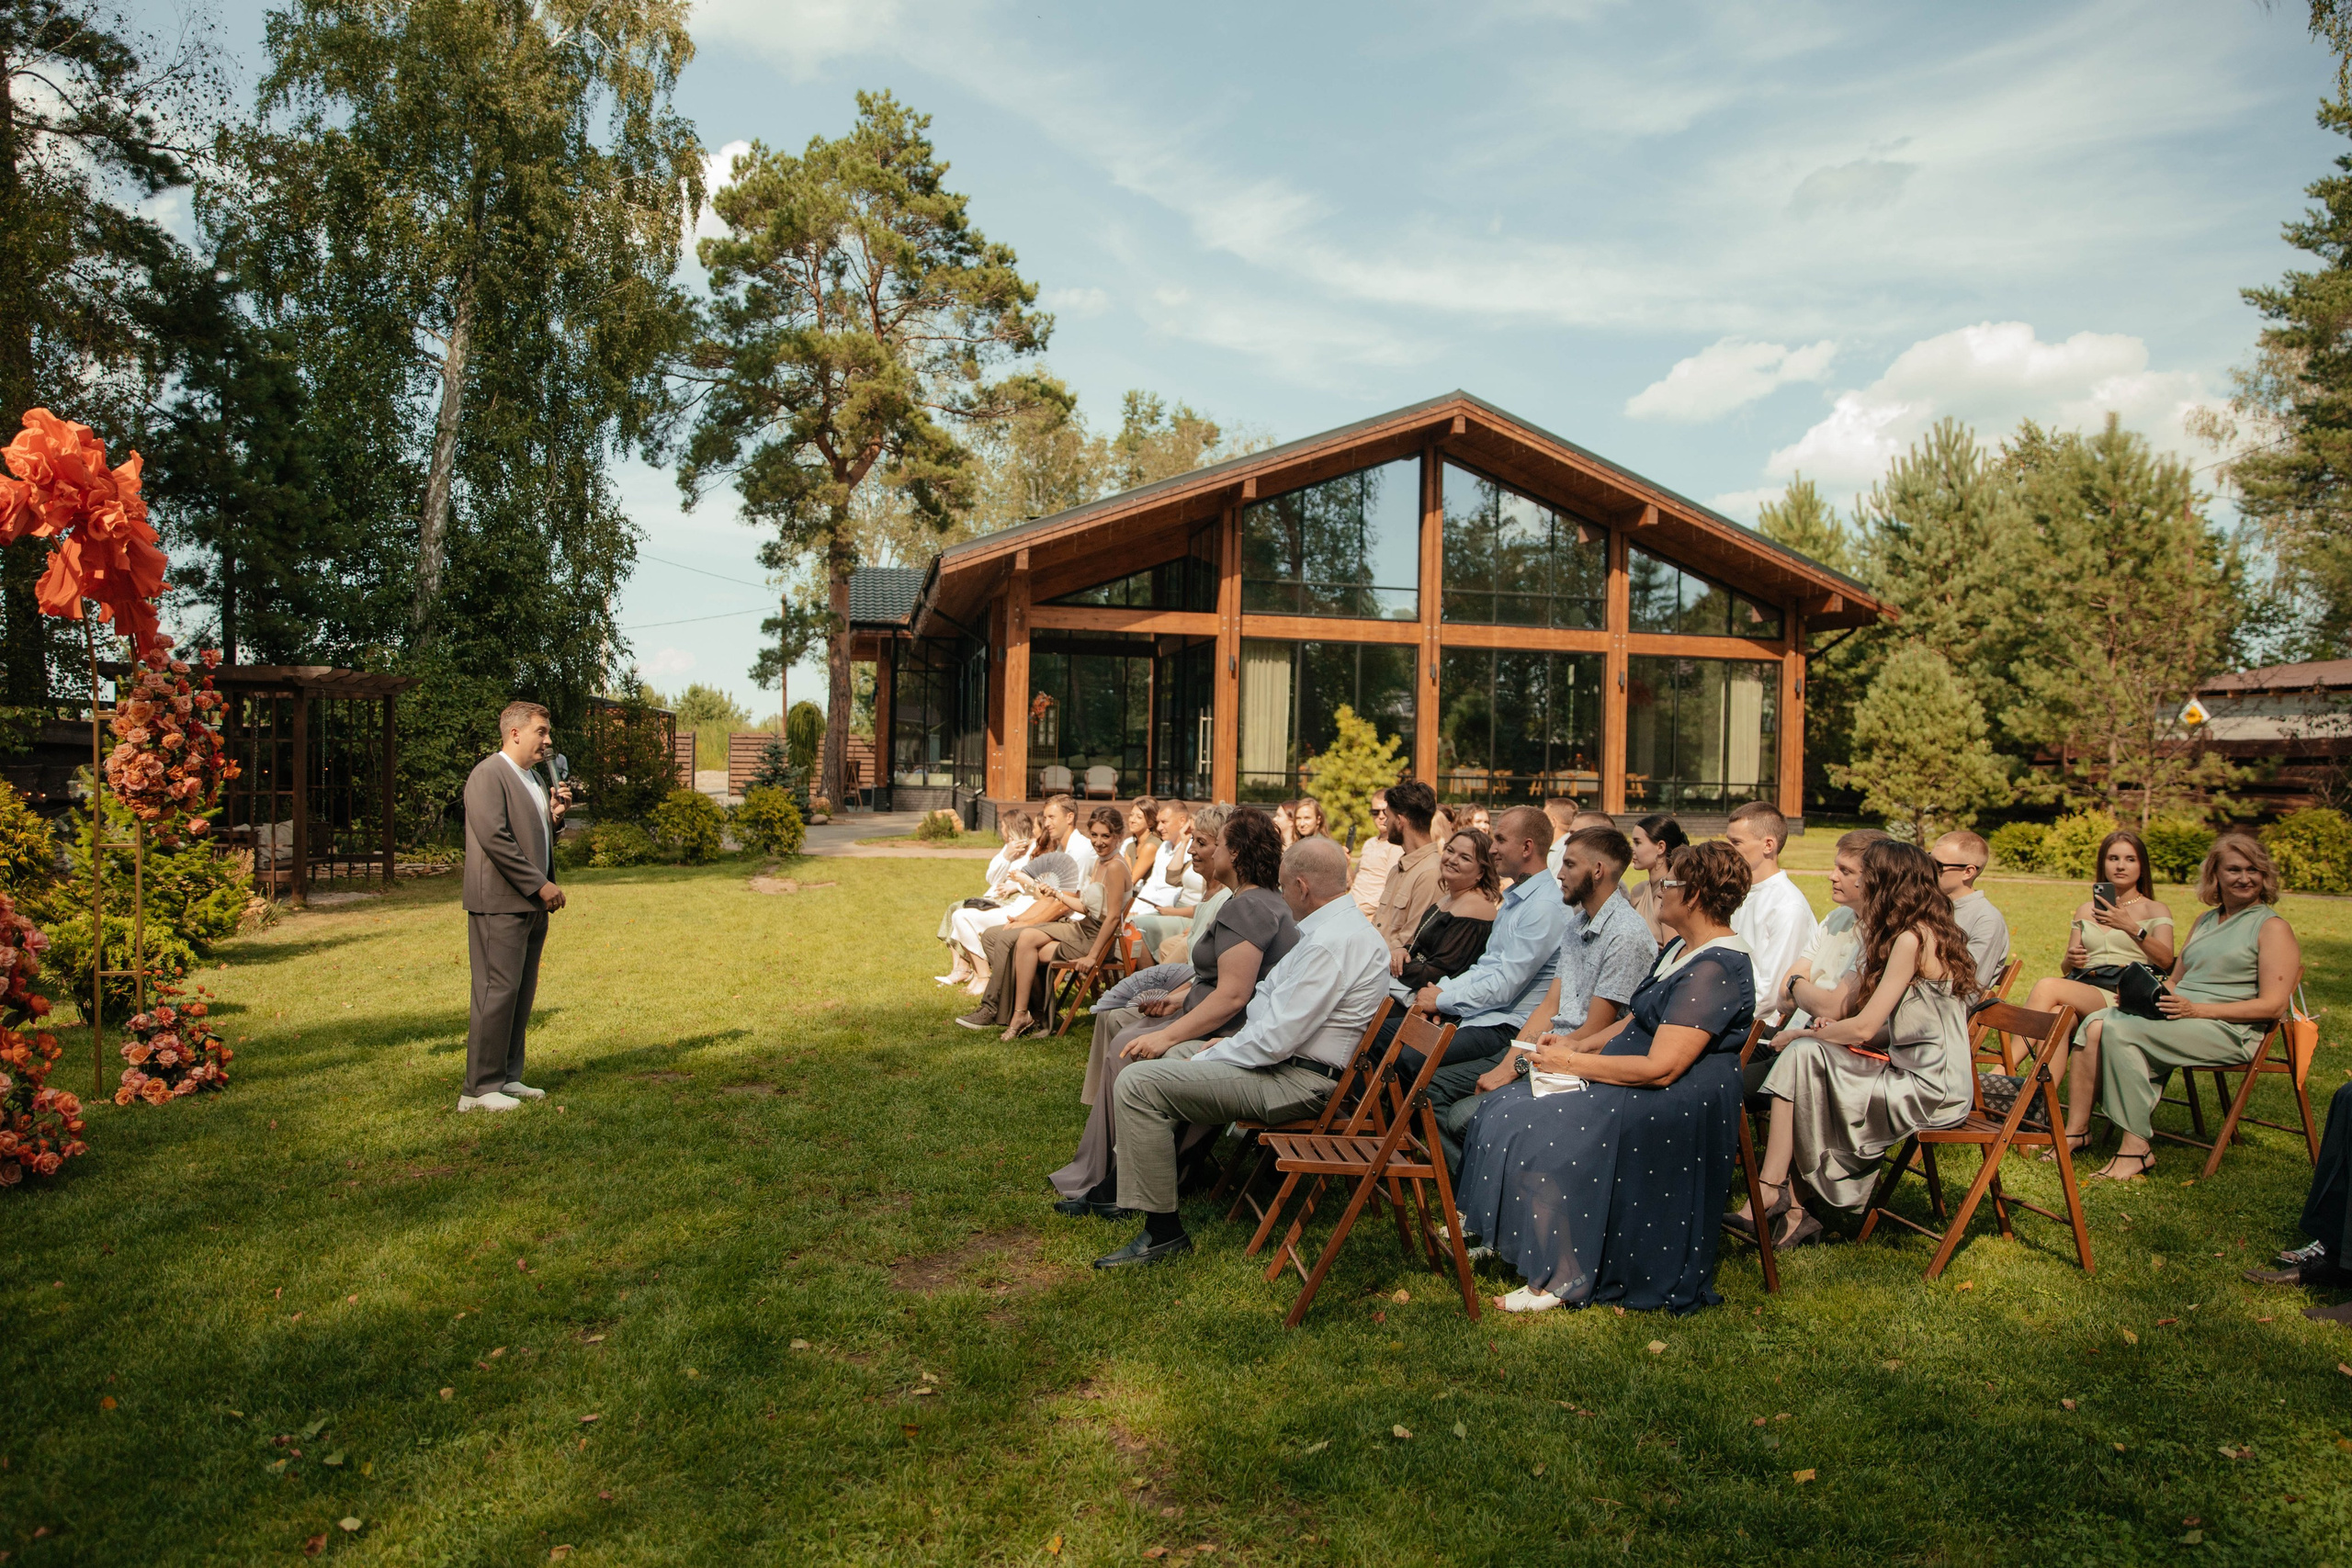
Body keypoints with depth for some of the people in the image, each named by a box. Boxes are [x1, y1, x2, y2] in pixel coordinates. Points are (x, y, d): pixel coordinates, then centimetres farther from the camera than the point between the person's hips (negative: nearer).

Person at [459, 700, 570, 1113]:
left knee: (521, 994, 11)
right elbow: (494, 837, -19)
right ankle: (479, 1089, -2)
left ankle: (507, 1078, 18)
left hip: (531, 905, 9)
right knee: (496, 993, -8)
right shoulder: (489, 775, -9)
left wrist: (554, 815, 7)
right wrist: (540, 884, -18)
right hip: (500, 904, -9)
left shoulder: (531, 779, 20)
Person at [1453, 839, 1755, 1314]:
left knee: (1536, 1132, -22)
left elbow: (1660, 1069, -26)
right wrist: (1580, 1044, 3)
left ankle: (1562, 1279, -10)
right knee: (1505, 1109, 1)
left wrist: (1573, 1063, -17)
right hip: (1634, 1079, 11)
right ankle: (1496, 1236, 9)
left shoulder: (1714, 970, -22)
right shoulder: (1682, 948, 12)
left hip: (1674, 1102, -11)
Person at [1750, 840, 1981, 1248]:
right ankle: (1787, 1208, -8)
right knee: (1800, 1056, -2)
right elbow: (1886, 1028, 16)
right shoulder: (1927, 932, 15)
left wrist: (1800, 1035, -3)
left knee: (1801, 1055, -17)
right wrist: (1833, 1030, 2)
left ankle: (1769, 1194, -10)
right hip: (1931, 1079, 9)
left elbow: (1864, 1028, -18)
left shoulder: (1912, 939, -16)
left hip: (1928, 1090, -9)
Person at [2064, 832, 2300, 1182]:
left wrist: (2196, 1009, -20)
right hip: (2179, 1016, 7)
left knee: (2120, 1030, -29)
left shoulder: (2272, 927, 0)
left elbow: (2272, 1005, -9)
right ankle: (2076, 1129, -18)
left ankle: (2136, 1148, -25)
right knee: (2095, 1025, -21)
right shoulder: (2205, 921, 22)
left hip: (2230, 1032, -7)